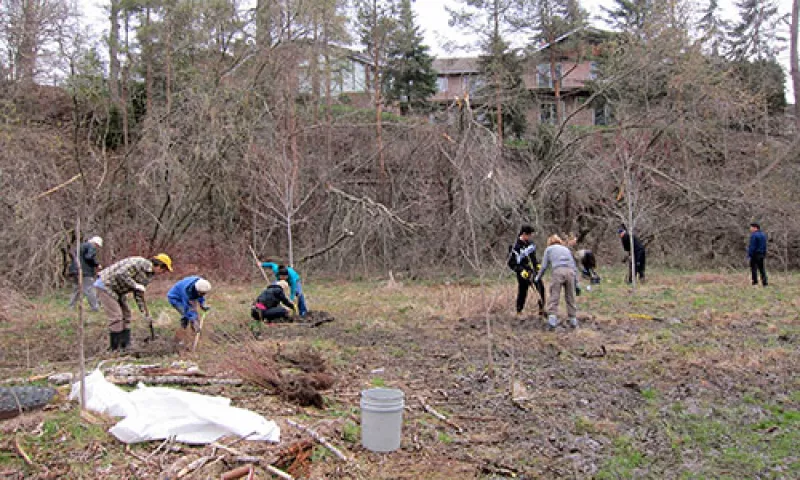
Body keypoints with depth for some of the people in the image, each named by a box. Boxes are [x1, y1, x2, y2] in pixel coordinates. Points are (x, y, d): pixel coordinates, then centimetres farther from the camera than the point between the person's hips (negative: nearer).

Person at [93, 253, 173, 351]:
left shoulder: (147, 275, 9)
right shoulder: (140, 263, -21)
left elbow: (139, 295, 12)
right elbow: (121, 274, -31)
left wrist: (146, 314, 9)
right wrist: (135, 285, -24)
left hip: (116, 289, 10)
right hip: (105, 285, -10)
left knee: (126, 315, 10)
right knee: (116, 317, -10)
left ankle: (125, 346, 16)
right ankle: (115, 349, 0)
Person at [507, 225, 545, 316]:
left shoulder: (530, 243, 3)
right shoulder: (516, 247, -19)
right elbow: (511, 263, -18)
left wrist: (537, 265, 10)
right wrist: (522, 271, -24)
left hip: (531, 269, 6)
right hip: (522, 272, -6)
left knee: (541, 287, -2)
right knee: (522, 292, -1)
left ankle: (541, 309, 11)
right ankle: (519, 312, 16)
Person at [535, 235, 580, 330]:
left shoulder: (549, 249, 22)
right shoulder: (566, 249, 32)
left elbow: (544, 266, 13)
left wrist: (537, 278, 26)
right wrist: (576, 284, 26)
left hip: (558, 271, -3)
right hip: (570, 272, 3)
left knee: (554, 297, -3)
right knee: (570, 298, 13)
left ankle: (552, 320, -14)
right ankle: (573, 321, 15)